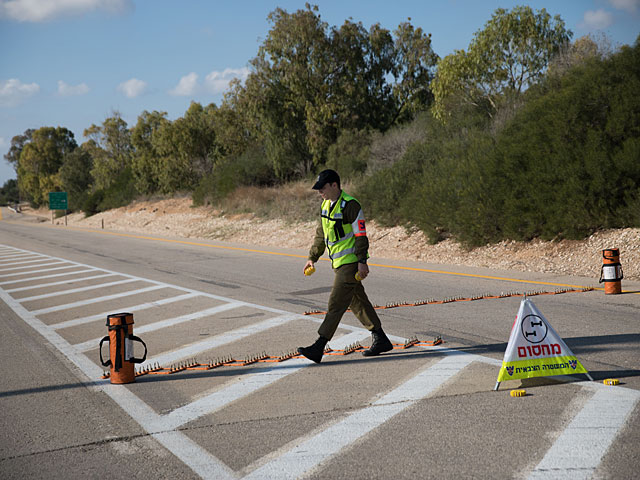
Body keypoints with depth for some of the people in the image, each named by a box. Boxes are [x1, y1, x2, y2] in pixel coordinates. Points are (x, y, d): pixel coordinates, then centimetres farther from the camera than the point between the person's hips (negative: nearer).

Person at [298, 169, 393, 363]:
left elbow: (361, 235, -17)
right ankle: (381, 340, 24)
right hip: (339, 263, 10)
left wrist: (362, 262, -21)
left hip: (350, 262, -10)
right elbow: (321, 234, 20)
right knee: (358, 302, 14)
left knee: (336, 303, -11)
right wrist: (312, 258, 18)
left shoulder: (350, 205, -16)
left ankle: (318, 347, -13)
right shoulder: (327, 205, 12)